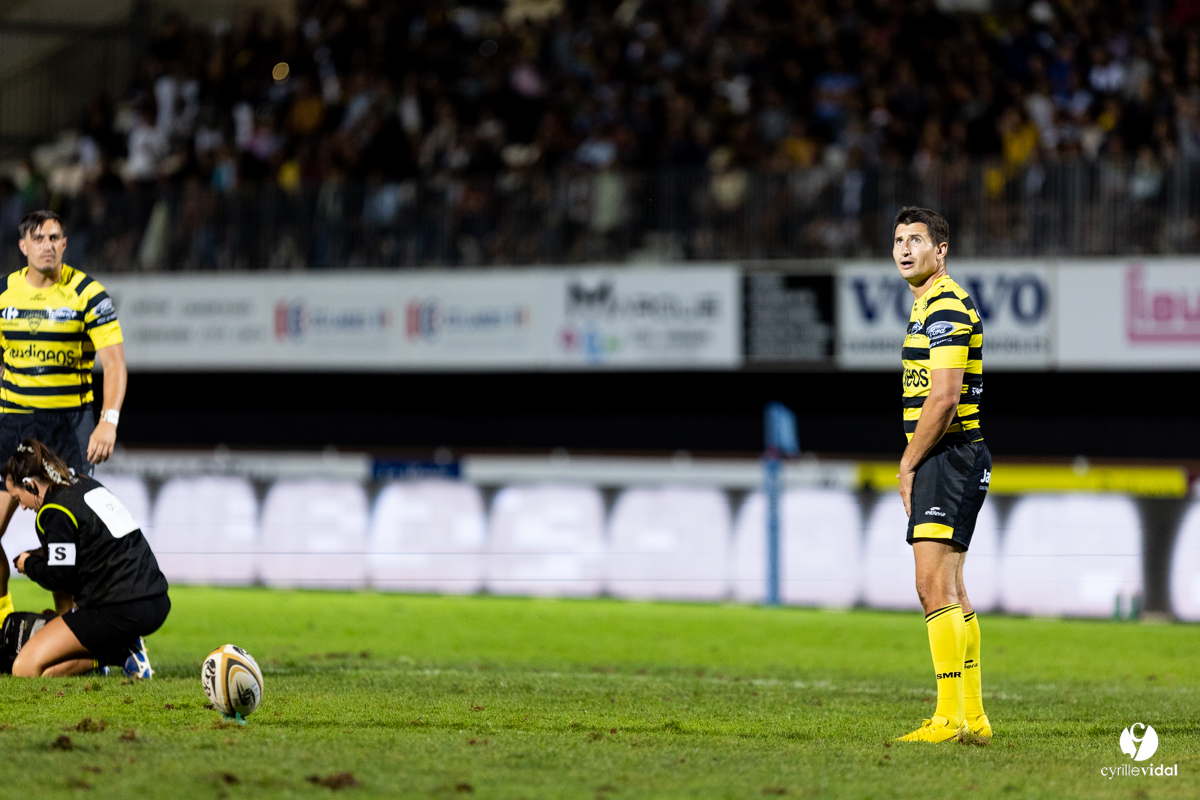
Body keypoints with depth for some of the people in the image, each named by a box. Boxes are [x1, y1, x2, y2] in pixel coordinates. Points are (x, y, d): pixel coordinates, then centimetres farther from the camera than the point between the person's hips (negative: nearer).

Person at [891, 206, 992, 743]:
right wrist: (915, 463, 17)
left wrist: (908, 464, -13)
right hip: (948, 462, 11)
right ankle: (972, 716, 14)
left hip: (948, 458, -11)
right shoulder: (929, 306, 20)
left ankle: (950, 716, -17)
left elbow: (944, 398, -22)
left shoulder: (945, 307, -14)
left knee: (935, 587, -15)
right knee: (950, 590, 12)